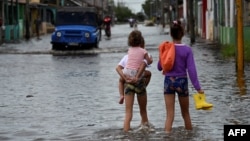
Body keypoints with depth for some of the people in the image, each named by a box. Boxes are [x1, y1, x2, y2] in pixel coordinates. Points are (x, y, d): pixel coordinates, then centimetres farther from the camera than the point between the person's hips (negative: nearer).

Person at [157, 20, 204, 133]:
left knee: (169, 114, 1)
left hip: (169, 82, 1)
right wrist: (197, 87, -13)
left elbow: (159, 67, 4)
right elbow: (191, 69, -13)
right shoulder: (187, 50, -9)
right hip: (182, 82, -1)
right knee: (185, 113, 16)